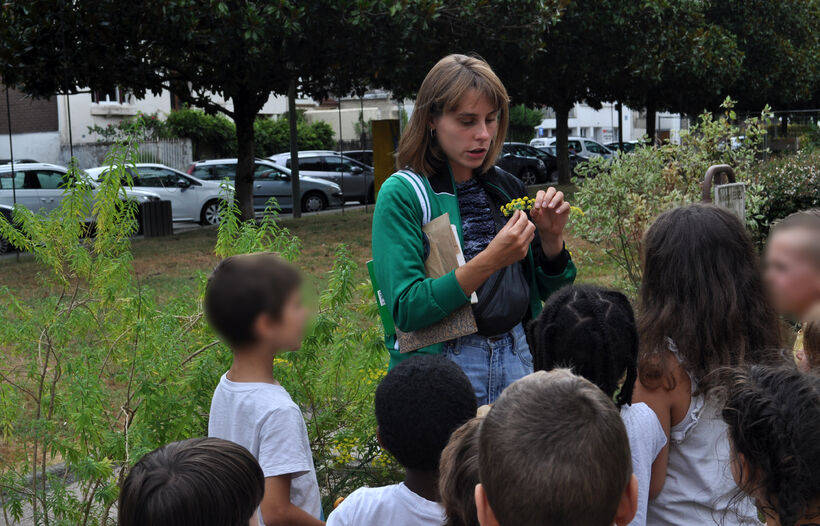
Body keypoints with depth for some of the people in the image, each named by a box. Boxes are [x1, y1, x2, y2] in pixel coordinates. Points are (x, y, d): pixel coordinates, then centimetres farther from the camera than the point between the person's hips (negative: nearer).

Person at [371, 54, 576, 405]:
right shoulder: (402, 194, -9)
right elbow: (406, 310, -19)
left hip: (515, 359, 5)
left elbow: (550, 290, 13)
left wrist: (551, 236, -6)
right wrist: (489, 261, -26)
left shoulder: (507, 188, 7)